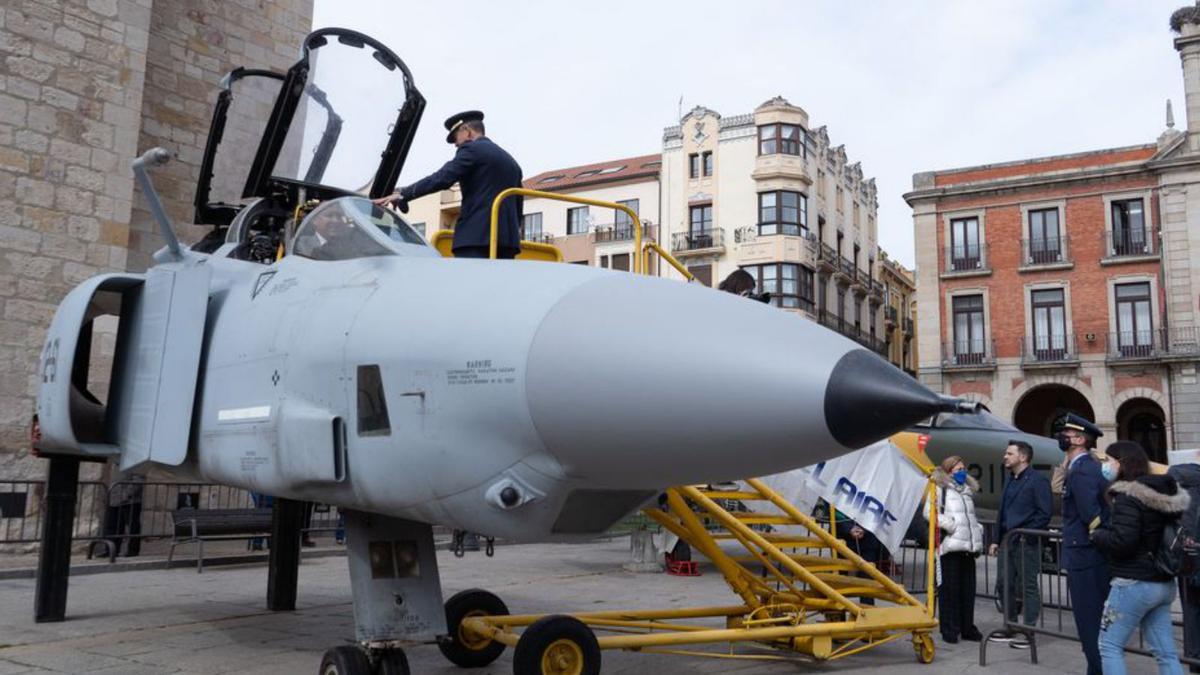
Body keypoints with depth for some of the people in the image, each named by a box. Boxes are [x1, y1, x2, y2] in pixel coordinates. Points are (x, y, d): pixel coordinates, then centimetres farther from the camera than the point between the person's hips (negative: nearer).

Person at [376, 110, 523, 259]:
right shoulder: (511, 161, 25)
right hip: (507, 239, 8)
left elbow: (442, 178, -11)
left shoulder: (472, 149, 2)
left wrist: (402, 194, -10)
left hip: (476, 237, -8)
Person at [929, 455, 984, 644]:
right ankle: (949, 629, 2)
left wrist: (978, 530, 17)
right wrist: (950, 525, -16)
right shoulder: (940, 490, 0)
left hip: (968, 547, 7)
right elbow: (931, 513, -10)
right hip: (950, 545, -7)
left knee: (968, 588, 8)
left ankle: (967, 627, 17)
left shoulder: (968, 491, 23)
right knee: (950, 588, -4)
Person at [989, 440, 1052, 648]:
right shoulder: (1010, 482, 18)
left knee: (1028, 587, -1)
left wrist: (1026, 534, -16)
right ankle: (1010, 627, 23)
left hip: (1026, 543, -8)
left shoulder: (1037, 480, -8)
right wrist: (997, 540, 16)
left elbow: (1044, 513, -14)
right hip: (1008, 543, 8)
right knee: (1007, 586, 12)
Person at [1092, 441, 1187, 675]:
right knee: (1166, 652, 11)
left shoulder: (1128, 496, -17)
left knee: (1110, 645, 4)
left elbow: (1121, 542, -24)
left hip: (1134, 584, -8)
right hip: (1164, 584, 8)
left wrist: (1097, 534, -5)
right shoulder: (1164, 493, 9)